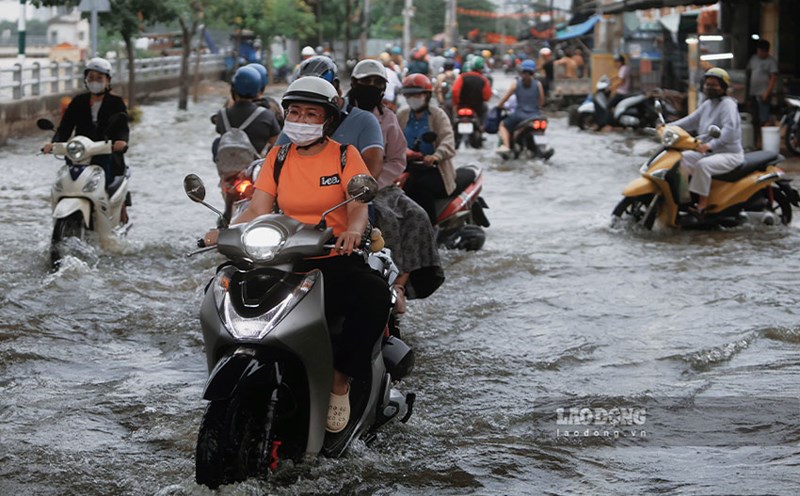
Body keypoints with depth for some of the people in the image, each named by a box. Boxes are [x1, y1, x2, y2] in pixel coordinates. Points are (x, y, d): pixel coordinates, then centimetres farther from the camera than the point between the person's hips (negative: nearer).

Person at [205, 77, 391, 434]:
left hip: (337, 260, -2)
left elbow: (358, 205, -11)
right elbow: (258, 210, 3)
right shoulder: (277, 158, 13)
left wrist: (353, 230, -35)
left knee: (374, 296, -34)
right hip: (288, 263, 3)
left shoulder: (344, 156, 4)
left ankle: (340, 379, -17)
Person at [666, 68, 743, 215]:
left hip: (730, 154, -10)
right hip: (709, 153, 10)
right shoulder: (708, 104, 15)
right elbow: (691, 120, 16)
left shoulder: (727, 104, -14)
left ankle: (702, 203, -29)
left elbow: (729, 129, -30)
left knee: (702, 165, -34)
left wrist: (710, 145, -43)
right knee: (681, 158, 3)